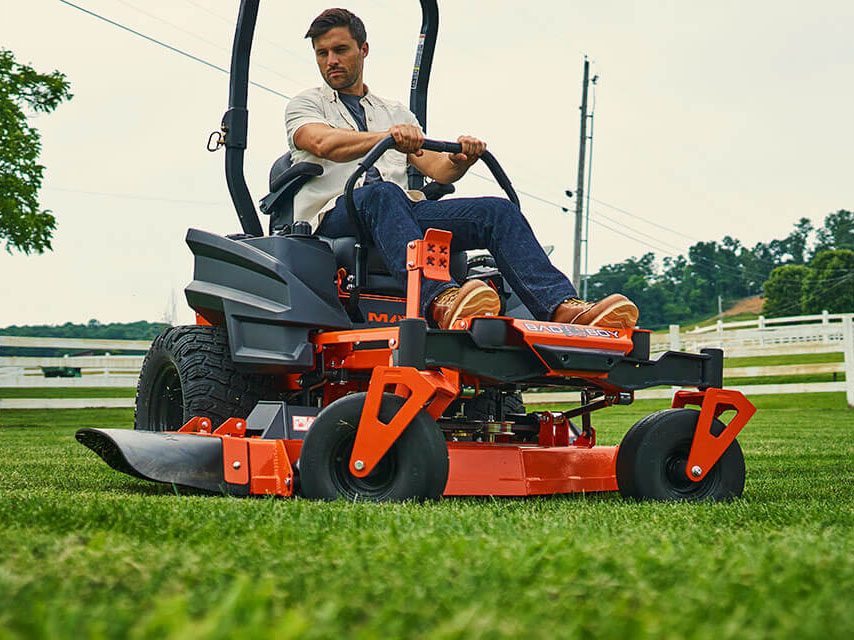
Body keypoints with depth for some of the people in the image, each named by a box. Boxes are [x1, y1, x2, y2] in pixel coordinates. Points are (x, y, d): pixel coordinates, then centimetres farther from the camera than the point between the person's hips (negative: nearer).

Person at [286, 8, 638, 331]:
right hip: (334, 216, -4)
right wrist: (387, 136, -25)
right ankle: (440, 301, -63)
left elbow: (437, 168, 16)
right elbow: (323, 143, -8)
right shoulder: (306, 104, 17)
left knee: (497, 210, -19)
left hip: (404, 211, 4)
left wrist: (460, 160, -9)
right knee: (382, 193, -40)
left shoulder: (396, 113, 30)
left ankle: (564, 308, -40)